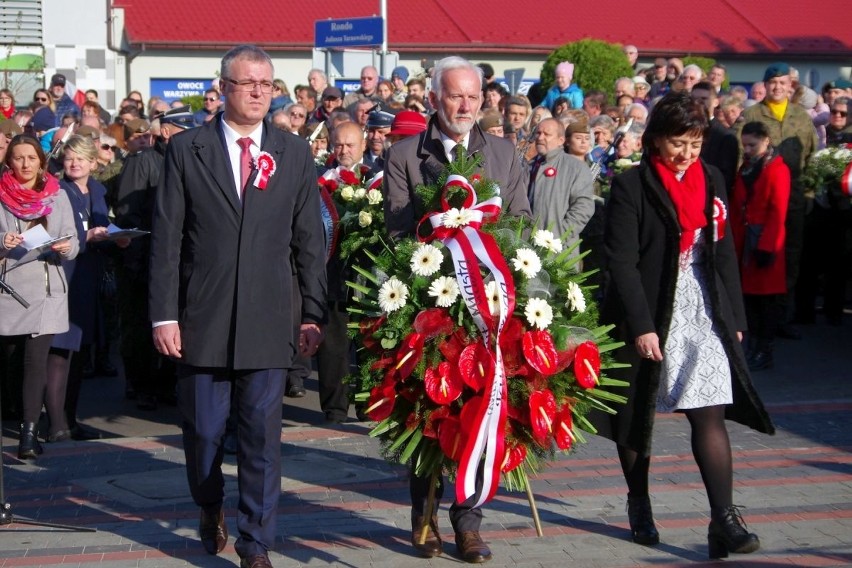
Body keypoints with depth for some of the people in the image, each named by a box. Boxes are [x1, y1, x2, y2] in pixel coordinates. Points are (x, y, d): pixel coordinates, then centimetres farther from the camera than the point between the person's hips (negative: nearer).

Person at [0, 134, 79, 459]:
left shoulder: (56, 195, 9)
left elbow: (73, 243, 6)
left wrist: (65, 248, -15)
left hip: (46, 289, -1)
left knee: (35, 359, -11)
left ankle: (29, 432, -12)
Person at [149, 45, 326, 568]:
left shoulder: (296, 155, 7)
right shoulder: (187, 151, 3)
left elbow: (310, 241, 7)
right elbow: (167, 239, 1)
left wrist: (314, 314, 2)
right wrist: (164, 314, -5)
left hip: (268, 322, 0)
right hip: (202, 320, 0)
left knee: (263, 436, 1)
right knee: (203, 430, 9)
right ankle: (211, 509, 38)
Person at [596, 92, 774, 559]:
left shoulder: (711, 181, 10)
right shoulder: (631, 186, -6)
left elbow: (724, 253, 13)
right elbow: (621, 261, -11)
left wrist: (735, 318, 10)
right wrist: (641, 325, -17)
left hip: (704, 315, 3)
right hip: (648, 315, -3)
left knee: (710, 414, -6)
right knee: (637, 414, 10)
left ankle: (724, 522, -10)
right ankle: (639, 508, 27)